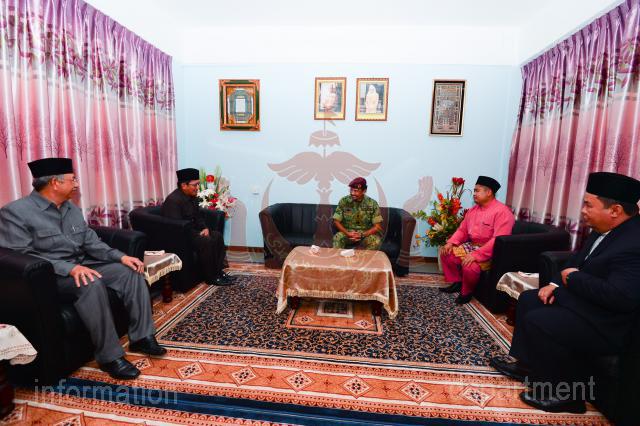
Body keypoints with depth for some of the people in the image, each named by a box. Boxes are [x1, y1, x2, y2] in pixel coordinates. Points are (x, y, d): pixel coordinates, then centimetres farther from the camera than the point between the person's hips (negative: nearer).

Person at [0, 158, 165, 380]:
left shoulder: (72, 208, 11)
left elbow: (91, 242, 9)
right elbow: (22, 256, -19)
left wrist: (121, 256, -7)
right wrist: (69, 268, -31)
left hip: (81, 265, 7)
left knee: (130, 271, -13)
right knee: (92, 284, -36)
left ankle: (141, 337, -10)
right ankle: (110, 356, -25)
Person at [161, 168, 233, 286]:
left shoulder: (192, 197, 7)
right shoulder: (173, 200, -21)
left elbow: (198, 216, 16)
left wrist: (205, 228, -4)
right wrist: (199, 234, -23)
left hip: (192, 230, 9)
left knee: (217, 236, -4)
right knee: (206, 241, -27)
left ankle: (218, 271, -1)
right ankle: (211, 277, -15)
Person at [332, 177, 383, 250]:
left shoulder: (372, 204, -7)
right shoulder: (344, 201, -5)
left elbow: (377, 227, -7)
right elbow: (336, 221, -2)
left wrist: (362, 235, -22)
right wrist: (347, 233, -20)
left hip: (366, 234, 0)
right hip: (347, 233, 0)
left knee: (376, 241, -31)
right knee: (338, 237, -32)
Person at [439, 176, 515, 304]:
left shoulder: (502, 212, -18)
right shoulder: (473, 210, 9)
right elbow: (462, 230, 13)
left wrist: (476, 255, -33)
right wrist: (450, 243, -6)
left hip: (489, 251, -9)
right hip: (471, 245, 9)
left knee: (470, 267, -33)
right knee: (446, 253, -2)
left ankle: (466, 291, -3)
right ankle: (457, 281, 14)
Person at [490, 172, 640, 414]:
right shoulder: (604, 230, 2)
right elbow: (578, 260, 14)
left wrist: (573, 278, -20)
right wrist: (556, 283, 0)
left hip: (604, 322, -10)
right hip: (579, 297, 10)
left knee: (536, 321, -20)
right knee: (528, 300, 11)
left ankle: (568, 393, 3)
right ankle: (526, 364, 23)